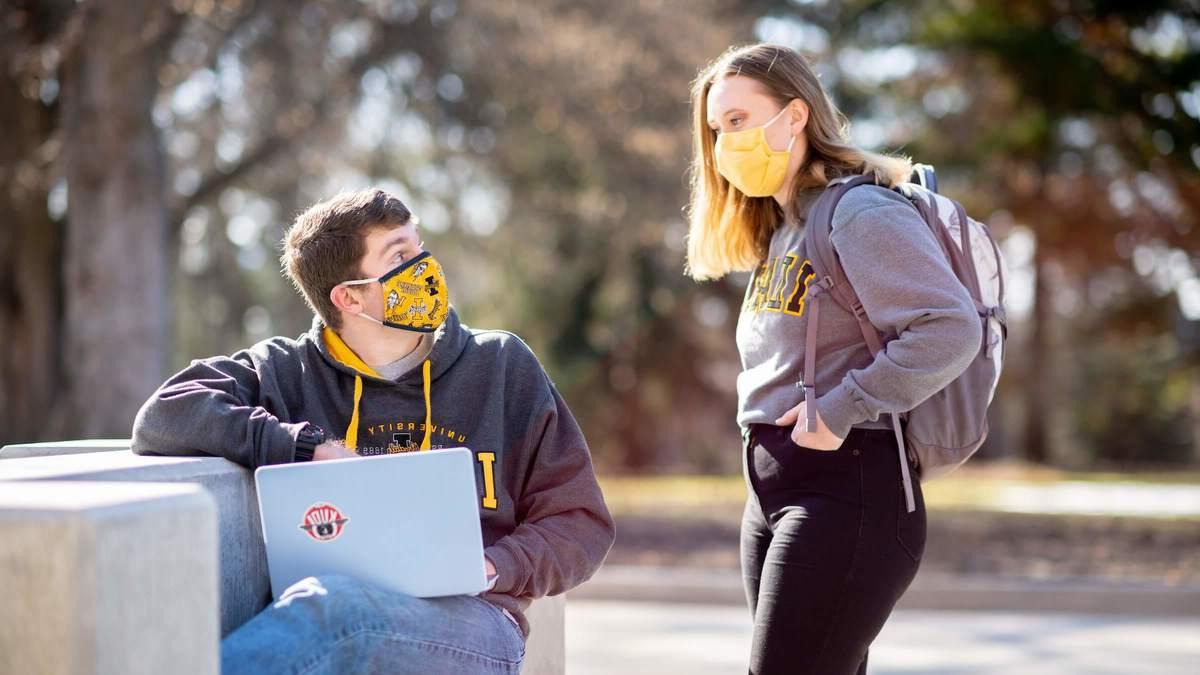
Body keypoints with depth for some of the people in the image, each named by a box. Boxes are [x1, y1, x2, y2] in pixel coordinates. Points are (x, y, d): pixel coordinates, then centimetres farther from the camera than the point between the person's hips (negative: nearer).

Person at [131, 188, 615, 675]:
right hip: (325, 620, 0)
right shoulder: (287, 373, 16)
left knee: (330, 605, -38)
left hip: (468, 621, 0)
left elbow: (581, 523, 18)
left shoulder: (502, 366, 18)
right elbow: (162, 417, 1)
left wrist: (489, 569, -3)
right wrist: (312, 448, -6)